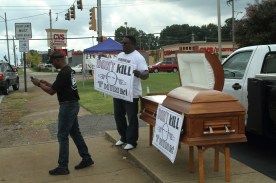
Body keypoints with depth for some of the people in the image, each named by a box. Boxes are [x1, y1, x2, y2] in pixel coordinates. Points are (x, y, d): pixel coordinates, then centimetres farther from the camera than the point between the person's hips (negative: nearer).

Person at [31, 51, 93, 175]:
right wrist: (46, 83, 14)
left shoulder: (63, 73, -20)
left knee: (62, 136, -3)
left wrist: (39, 84, -4)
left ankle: (63, 167, 4)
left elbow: (51, 91, -18)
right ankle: (86, 158, 22)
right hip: (73, 105, 10)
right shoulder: (69, 70, 12)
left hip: (67, 106, -10)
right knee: (75, 133, 16)